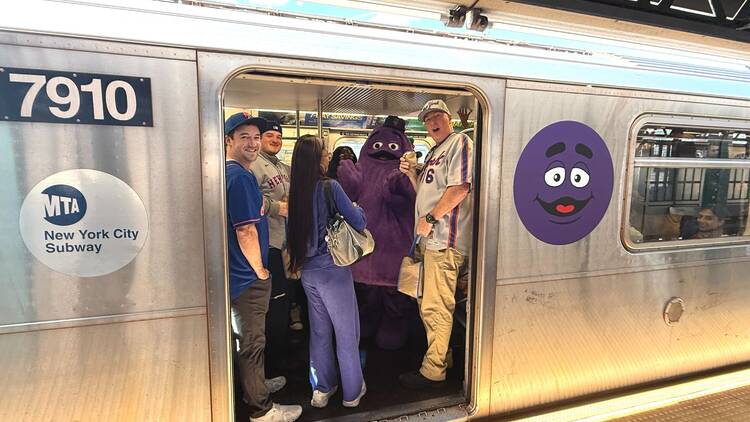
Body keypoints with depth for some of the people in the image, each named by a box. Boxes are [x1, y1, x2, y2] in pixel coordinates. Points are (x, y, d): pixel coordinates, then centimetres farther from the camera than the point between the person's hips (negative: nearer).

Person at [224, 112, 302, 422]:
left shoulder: (230, 173, 11)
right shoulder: (240, 176, -20)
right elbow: (245, 231, -24)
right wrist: (260, 271, -14)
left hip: (241, 273, 10)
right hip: (249, 276, -10)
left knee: (248, 337, 24)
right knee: (252, 341, 4)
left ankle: (256, 385, 43)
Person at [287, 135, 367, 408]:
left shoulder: (295, 192, 1)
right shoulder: (330, 187, -16)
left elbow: (292, 232, 11)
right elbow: (359, 223, -15)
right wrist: (357, 209, 5)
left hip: (308, 271, 6)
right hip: (333, 270, -6)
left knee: (319, 331, 19)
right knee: (346, 333, 11)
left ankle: (322, 389, 33)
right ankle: (352, 391, 26)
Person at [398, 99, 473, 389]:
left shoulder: (460, 142, -5)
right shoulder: (434, 152, 24)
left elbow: (459, 188, -18)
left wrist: (429, 218, -16)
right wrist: (411, 174, 11)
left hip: (445, 240, -10)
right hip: (431, 239, 10)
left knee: (434, 308, -6)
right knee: (431, 305, 16)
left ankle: (432, 371, 6)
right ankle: (441, 358, 30)